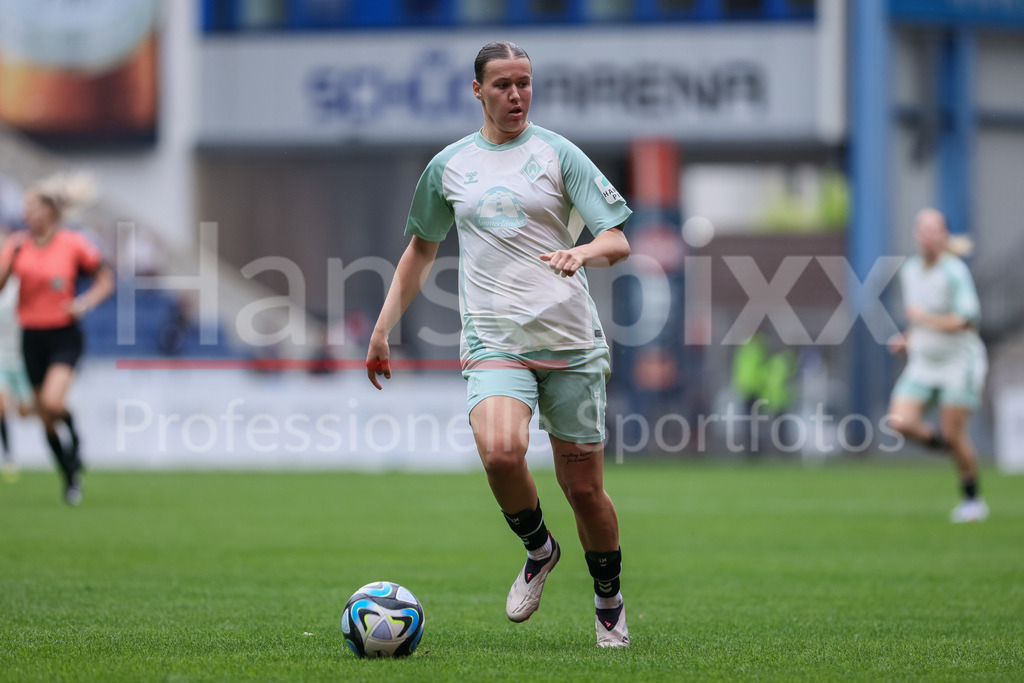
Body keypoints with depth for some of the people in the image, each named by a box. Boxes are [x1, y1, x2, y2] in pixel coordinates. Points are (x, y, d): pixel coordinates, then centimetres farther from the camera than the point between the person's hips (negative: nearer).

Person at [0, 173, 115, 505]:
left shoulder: (74, 244, -6)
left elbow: (106, 280, 5)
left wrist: (85, 303, -11)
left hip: (64, 336, -3)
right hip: (32, 337, 4)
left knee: (53, 401, -25)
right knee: (46, 419, 6)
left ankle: (74, 441, 5)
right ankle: (71, 478, 21)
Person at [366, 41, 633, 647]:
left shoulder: (557, 153, 3)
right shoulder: (450, 165, 12)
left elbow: (618, 240, -1)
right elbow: (423, 246, 26)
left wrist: (583, 252, -24)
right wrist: (383, 327, 21)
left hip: (571, 343, -1)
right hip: (494, 341, 1)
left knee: (584, 488, 1)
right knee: (500, 451, -27)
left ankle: (610, 602, 25)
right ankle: (539, 551, 2)